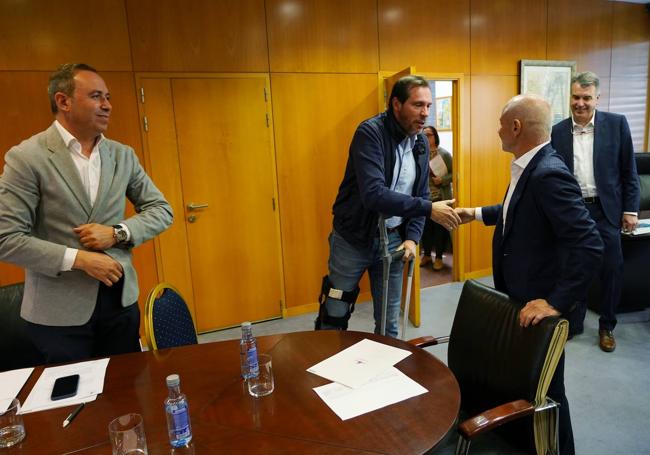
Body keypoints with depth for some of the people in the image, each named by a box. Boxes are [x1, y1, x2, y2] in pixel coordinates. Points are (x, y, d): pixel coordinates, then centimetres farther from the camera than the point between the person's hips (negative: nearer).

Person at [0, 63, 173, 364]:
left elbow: (161, 210, 6)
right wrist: (79, 258, -19)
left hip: (121, 299, 4)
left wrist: (117, 233, -11)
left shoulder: (123, 155, 4)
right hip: (59, 311, -4)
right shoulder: (26, 158, -10)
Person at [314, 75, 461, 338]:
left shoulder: (421, 143, 3)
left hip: (392, 239, 5)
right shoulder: (370, 133, -19)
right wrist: (429, 209, -31)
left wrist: (413, 238, -5)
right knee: (334, 317, 9)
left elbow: (420, 196, 9)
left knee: (389, 323, 13)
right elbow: (373, 194, -31)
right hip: (352, 238, -5)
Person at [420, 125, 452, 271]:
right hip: (424, 198, 2)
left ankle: (439, 257, 18)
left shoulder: (444, 154, -4)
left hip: (441, 198, -2)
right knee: (425, 227, 11)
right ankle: (426, 255, 27)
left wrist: (442, 180, -17)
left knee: (440, 227, 6)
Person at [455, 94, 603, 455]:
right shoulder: (529, 167, 5)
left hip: (540, 306, -9)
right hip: (519, 297, 9)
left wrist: (556, 303, -29)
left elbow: (589, 246, -30)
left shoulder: (549, 174, -25)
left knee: (544, 389, 10)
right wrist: (477, 214, 26)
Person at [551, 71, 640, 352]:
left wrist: (630, 209, -3)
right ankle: (575, 321, 27)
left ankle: (607, 326, 23)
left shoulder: (616, 124, -3)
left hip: (605, 211, -1)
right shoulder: (557, 132, 0)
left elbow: (628, 171, 0)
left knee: (612, 271, 5)